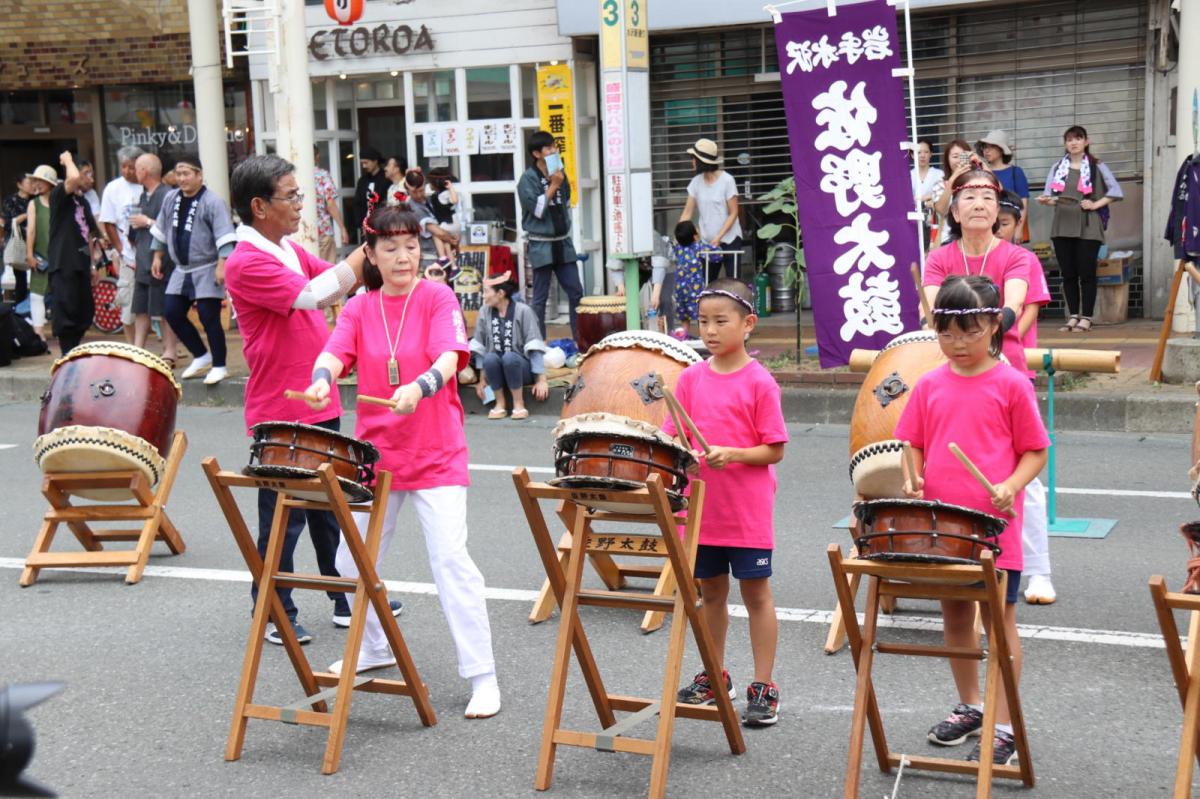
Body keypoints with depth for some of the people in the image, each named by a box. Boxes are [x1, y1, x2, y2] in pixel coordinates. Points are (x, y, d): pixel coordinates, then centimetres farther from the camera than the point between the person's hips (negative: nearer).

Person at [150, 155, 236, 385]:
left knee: (209, 317, -8)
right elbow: (161, 230, 20)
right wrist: (157, 256, 19)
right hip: (181, 270, 7)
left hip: (207, 271, -7)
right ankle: (202, 357, 21)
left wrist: (222, 265, -25)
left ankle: (219, 366, 6)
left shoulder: (212, 202, -13)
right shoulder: (170, 199, 8)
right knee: (173, 314, 5)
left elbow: (224, 235, -18)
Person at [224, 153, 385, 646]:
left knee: (329, 510, 18)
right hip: (281, 414, -9)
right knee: (283, 518, 2)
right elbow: (314, 295, -26)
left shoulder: (291, 251, 11)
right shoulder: (246, 263, -18)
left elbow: (342, 285, 16)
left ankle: (348, 600, 29)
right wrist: (367, 250, -23)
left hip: (318, 406, 9)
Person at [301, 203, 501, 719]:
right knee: (352, 560, 12)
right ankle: (375, 648, 37)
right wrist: (321, 380, -35)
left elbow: (449, 357, -20)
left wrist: (419, 387, -41)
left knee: (450, 558, -13)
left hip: (436, 454, -4)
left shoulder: (438, 299, -5)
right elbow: (333, 353, -11)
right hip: (375, 450, 5)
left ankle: (482, 675, -5)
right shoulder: (359, 309, 4)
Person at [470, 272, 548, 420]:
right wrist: (482, 379, 2)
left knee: (509, 357, -34)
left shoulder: (523, 311, -10)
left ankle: (519, 403, -17)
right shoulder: (484, 312, -1)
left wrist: (541, 379, -18)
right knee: (490, 358, -30)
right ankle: (500, 403, -12)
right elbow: (480, 347, 3)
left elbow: (534, 347, -13)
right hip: (496, 369, 3)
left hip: (521, 367, -2)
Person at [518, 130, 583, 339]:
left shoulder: (560, 174, 10)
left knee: (576, 292, 4)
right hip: (541, 245, -5)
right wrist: (553, 186, -13)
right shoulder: (528, 179, -7)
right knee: (541, 297, 0)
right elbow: (537, 209, -15)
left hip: (563, 243, 6)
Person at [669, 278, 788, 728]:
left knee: (756, 593, 5)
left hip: (748, 511, -5)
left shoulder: (759, 382, -10)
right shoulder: (691, 378, 4)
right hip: (703, 508, 5)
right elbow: (674, 437, 7)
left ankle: (763, 689, 14)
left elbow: (775, 450, -10)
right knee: (711, 592, 17)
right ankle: (715, 678, 32)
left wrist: (730, 454, -24)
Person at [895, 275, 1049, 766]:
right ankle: (969, 706, 34)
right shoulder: (929, 386, 5)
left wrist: (1010, 486, -19)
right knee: (955, 614, 16)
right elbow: (913, 444, 13)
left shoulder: (1011, 385, -5)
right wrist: (911, 478, -6)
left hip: (994, 524, -4)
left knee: (999, 616, 2)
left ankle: (1003, 727, 10)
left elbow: (1035, 451, -2)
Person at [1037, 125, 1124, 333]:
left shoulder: (1097, 166, 4)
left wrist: (1096, 204, -10)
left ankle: (1086, 319, -2)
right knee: (1067, 274, 4)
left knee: (1086, 273, -4)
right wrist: (1046, 200, -15)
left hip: (1087, 226, -4)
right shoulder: (1057, 168, 14)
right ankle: (1073, 317, 10)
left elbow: (1116, 191, -1)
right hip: (1062, 225, 4)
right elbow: (1048, 194, 6)